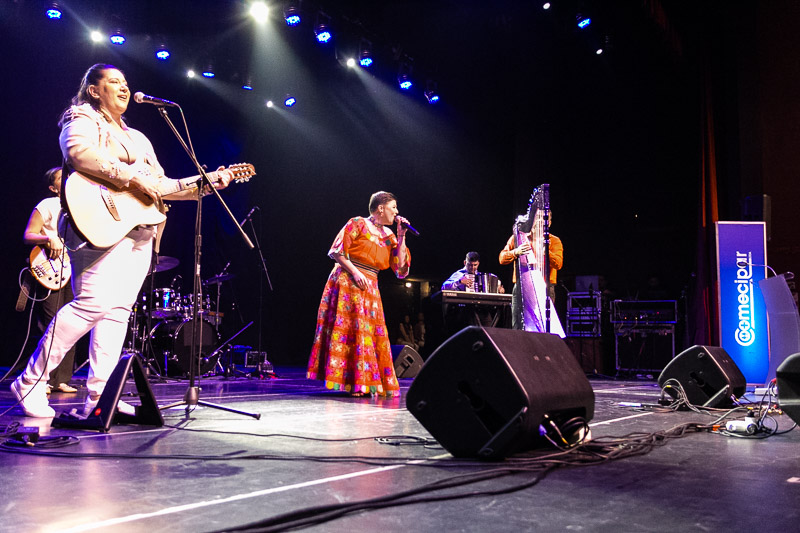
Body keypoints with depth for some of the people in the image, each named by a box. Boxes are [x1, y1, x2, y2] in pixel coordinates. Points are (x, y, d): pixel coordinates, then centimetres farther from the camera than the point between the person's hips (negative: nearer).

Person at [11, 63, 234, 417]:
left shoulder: (137, 138, 29)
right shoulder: (82, 118, 5)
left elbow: (160, 184, 26)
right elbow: (78, 153, -17)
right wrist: (133, 178, -20)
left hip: (140, 232, 8)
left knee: (118, 309, 0)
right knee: (93, 303, -19)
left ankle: (99, 397, 1)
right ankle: (30, 382, -8)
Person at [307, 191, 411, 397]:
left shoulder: (388, 235, 13)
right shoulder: (357, 224, -3)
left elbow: (400, 268, 5)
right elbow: (336, 251, -7)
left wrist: (401, 237, 2)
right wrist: (355, 272, -16)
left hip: (370, 289, 7)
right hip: (347, 284, -6)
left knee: (372, 333, 3)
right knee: (346, 328, -9)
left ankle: (367, 383, 10)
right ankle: (354, 382, -6)